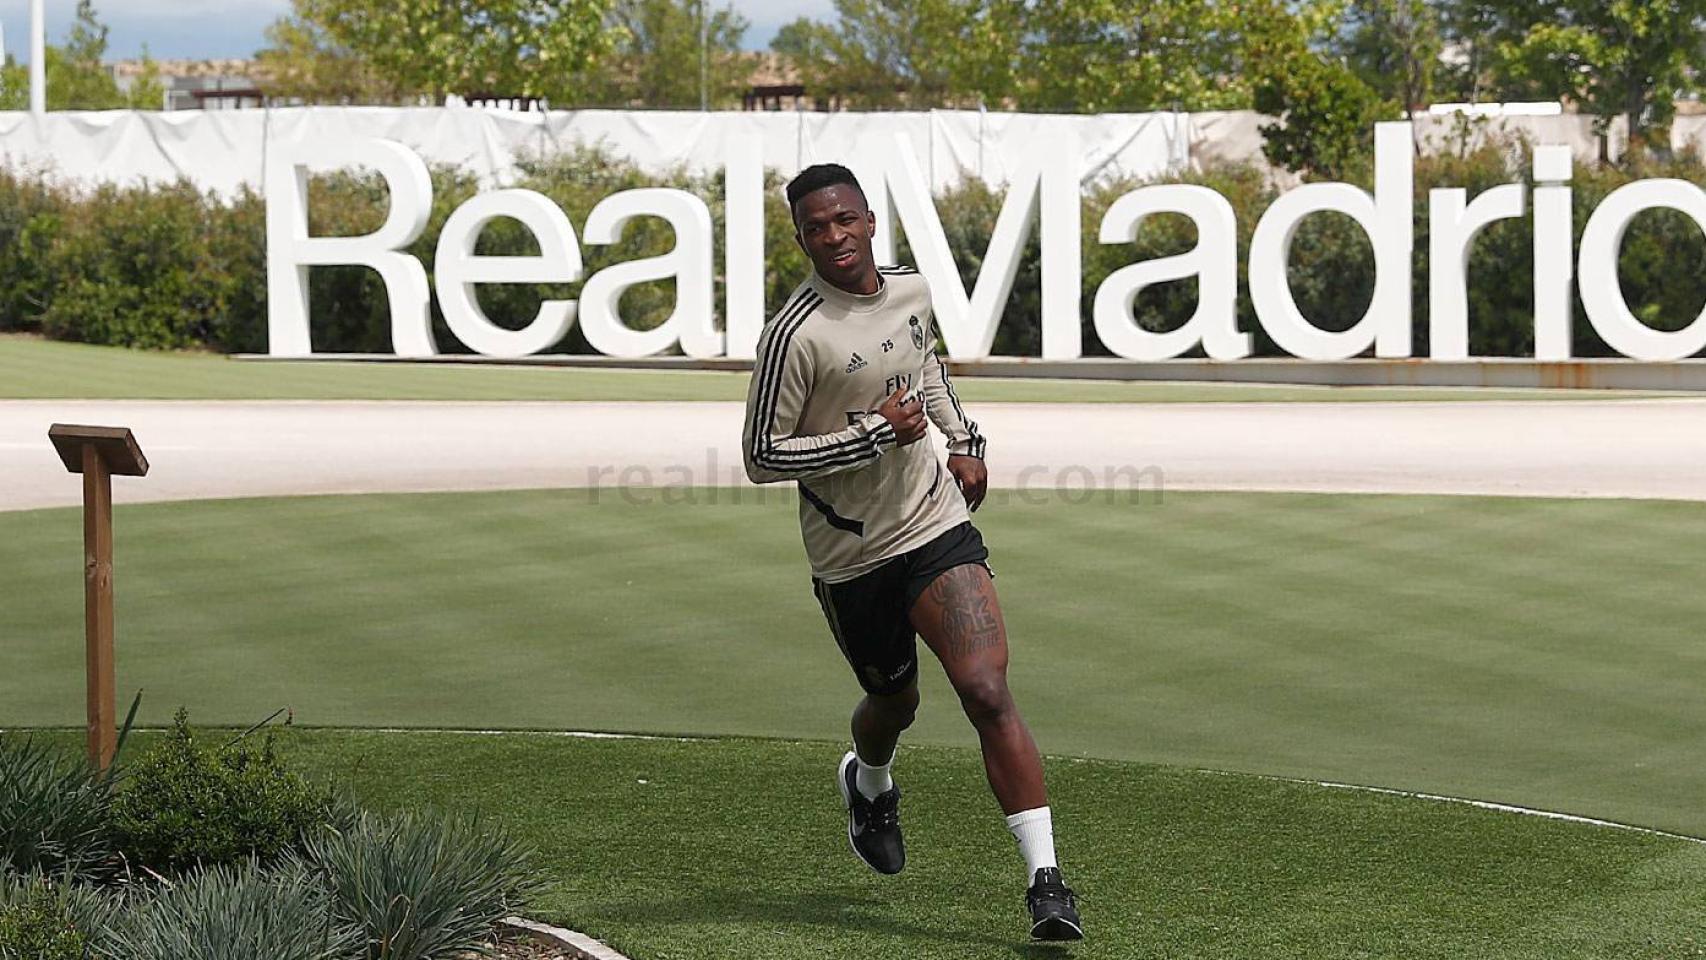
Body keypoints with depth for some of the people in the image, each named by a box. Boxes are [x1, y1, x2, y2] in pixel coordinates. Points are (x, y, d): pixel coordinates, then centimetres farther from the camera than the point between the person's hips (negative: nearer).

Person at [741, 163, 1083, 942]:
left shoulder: (911, 291, 1)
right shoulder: (794, 335, -18)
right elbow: (761, 458, -17)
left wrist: (963, 439, 14)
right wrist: (873, 433, -21)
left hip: (937, 525, 2)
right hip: (850, 556, -2)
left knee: (988, 694, -14)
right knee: (894, 701, 17)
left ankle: (1045, 878, -16)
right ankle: (869, 782, 55)